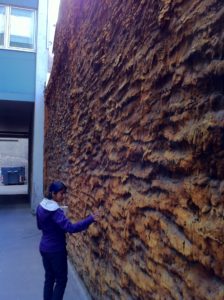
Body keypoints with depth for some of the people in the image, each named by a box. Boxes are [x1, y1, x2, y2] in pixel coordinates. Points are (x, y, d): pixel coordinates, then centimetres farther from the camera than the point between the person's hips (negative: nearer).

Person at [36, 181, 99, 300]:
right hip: (56, 250, -8)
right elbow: (71, 228, -36)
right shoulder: (55, 211, -26)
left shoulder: (41, 206, 0)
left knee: (49, 277, 21)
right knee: (61, 280, 10)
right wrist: (90, 219, -37)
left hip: (44, 248, 8)